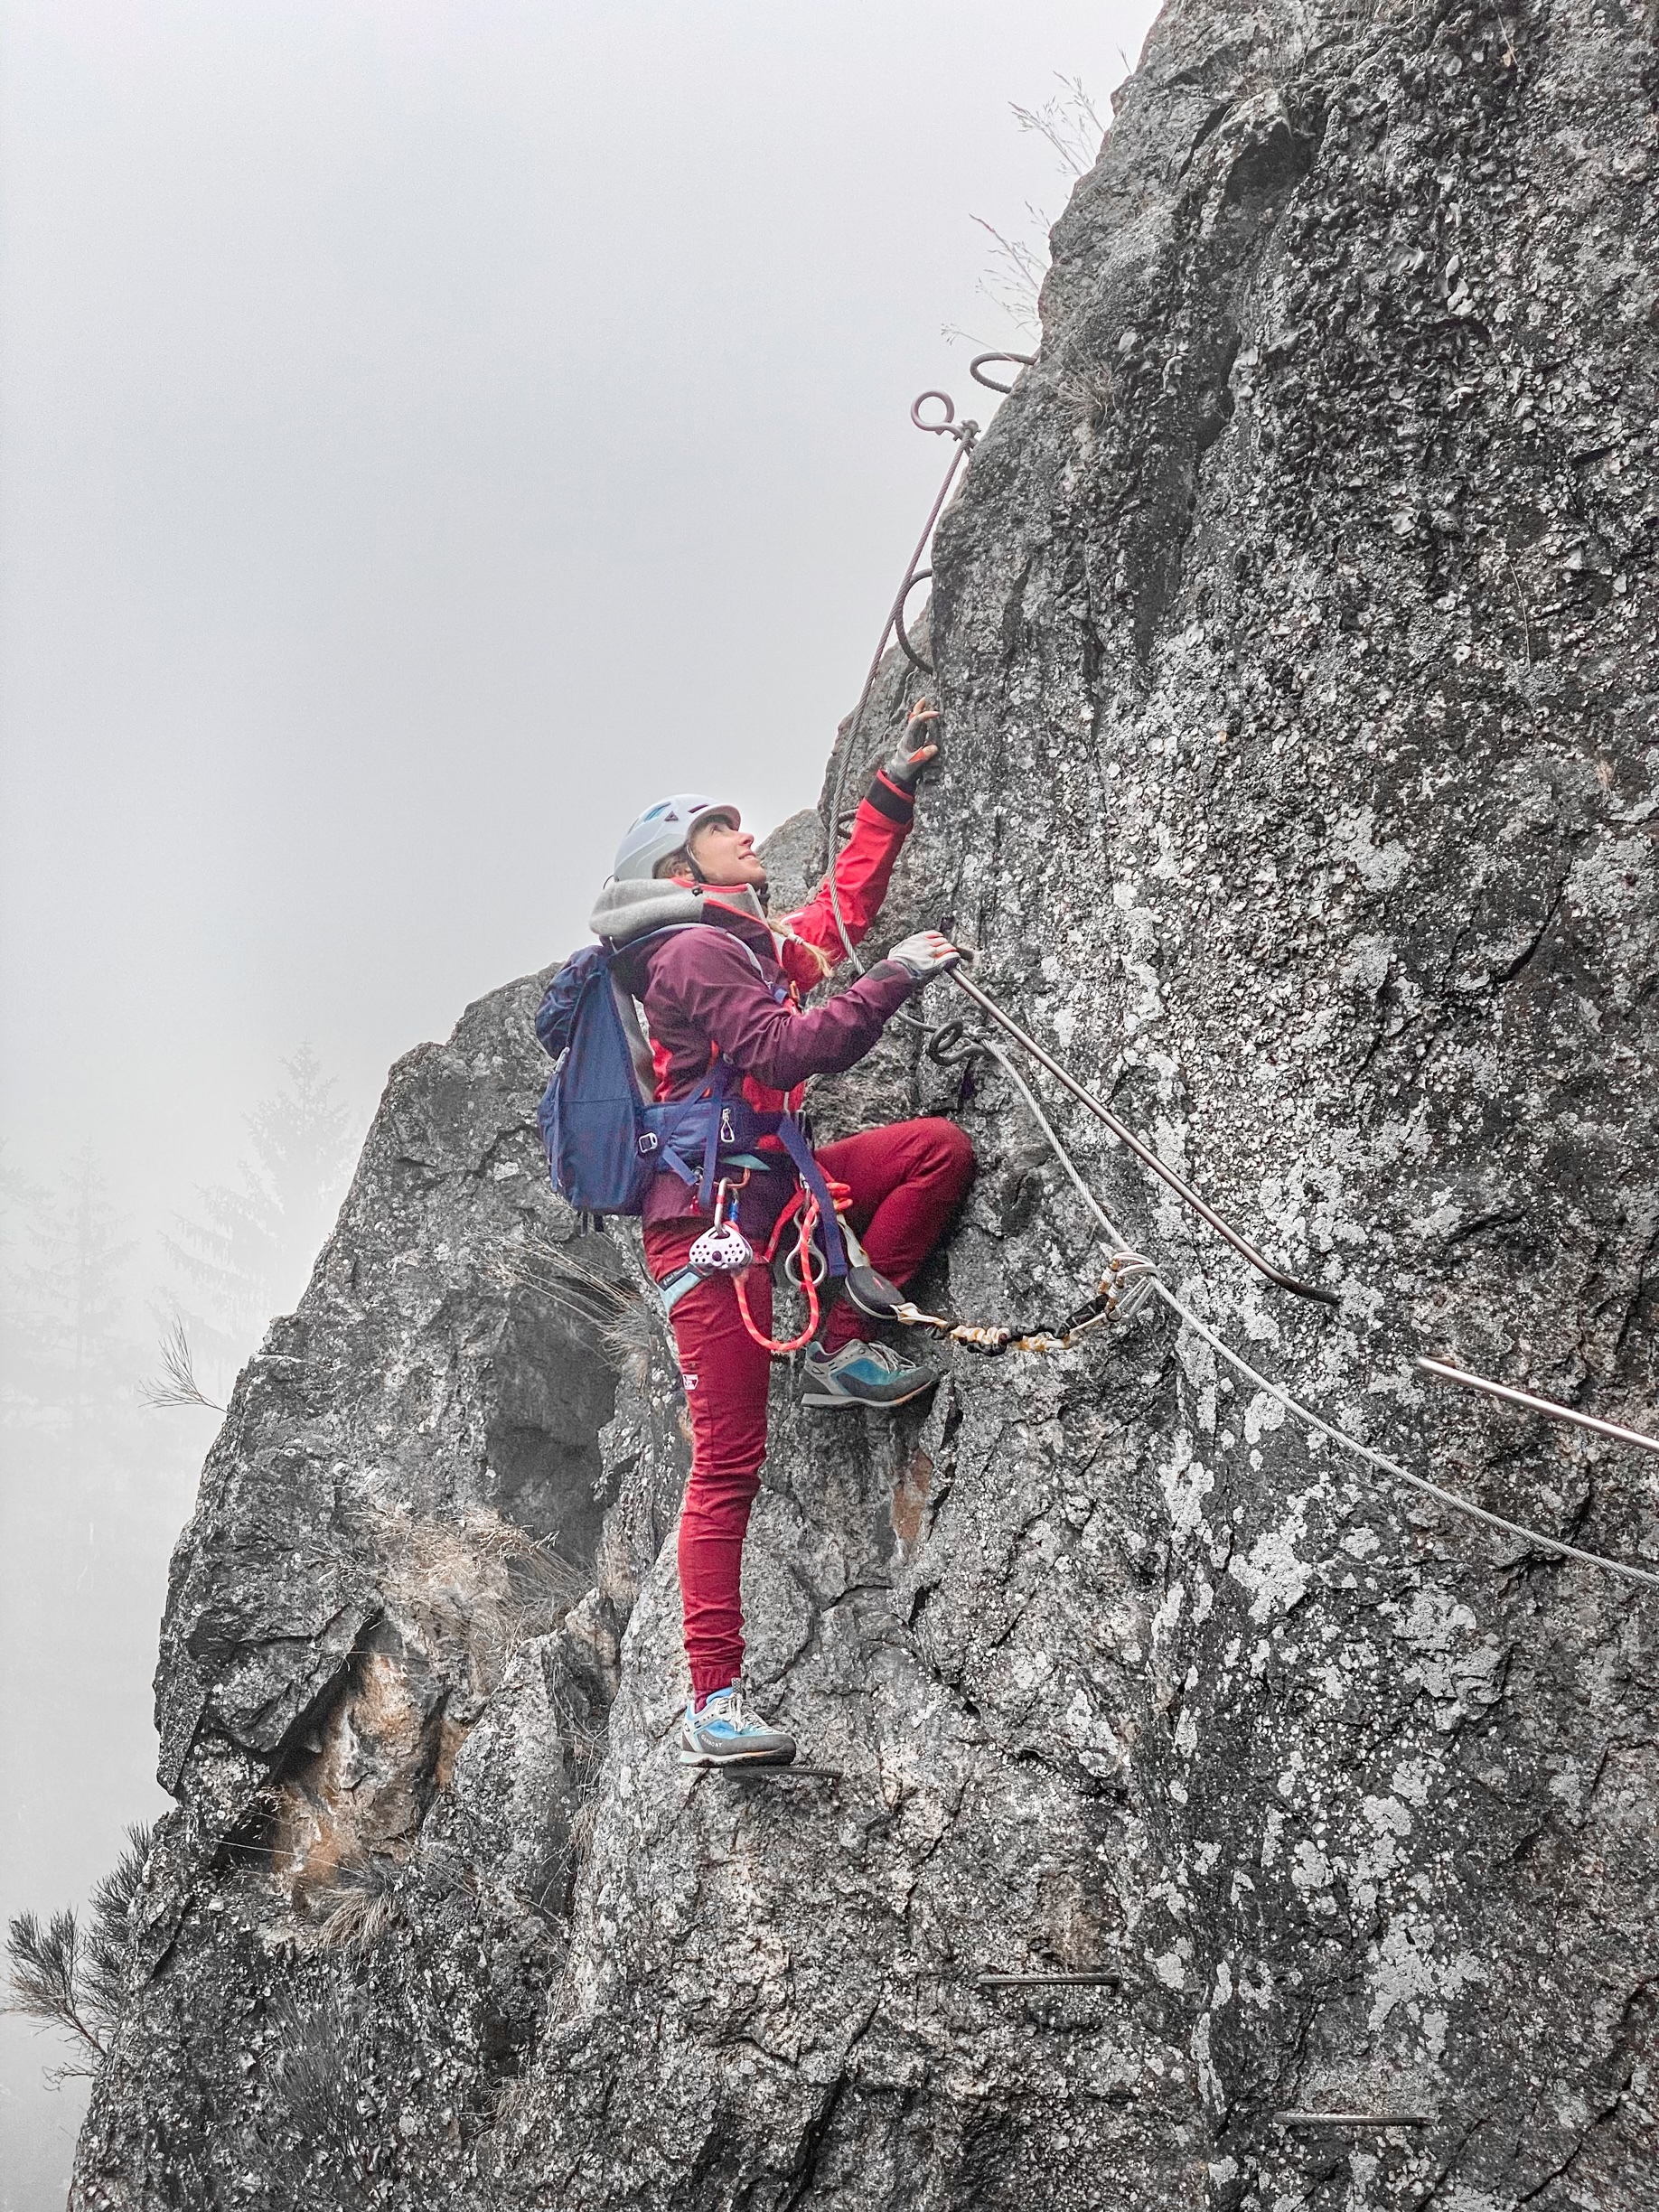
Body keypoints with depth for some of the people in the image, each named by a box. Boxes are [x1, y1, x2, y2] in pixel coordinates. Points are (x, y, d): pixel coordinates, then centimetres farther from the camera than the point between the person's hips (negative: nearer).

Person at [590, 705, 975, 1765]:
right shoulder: (692, 954, -10)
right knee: (730, 1463, -11)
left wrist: (895, 788, 29)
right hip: (707, 1211, -9)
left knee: (940, 1148, -4)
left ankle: (845, 1352, 0)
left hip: (766, 1189, 9)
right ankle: (714, 1702, -10)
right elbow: (789, 1051, -20)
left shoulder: (757, 946, 18)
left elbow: (844, 908, 32)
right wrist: (896, 980, -17)